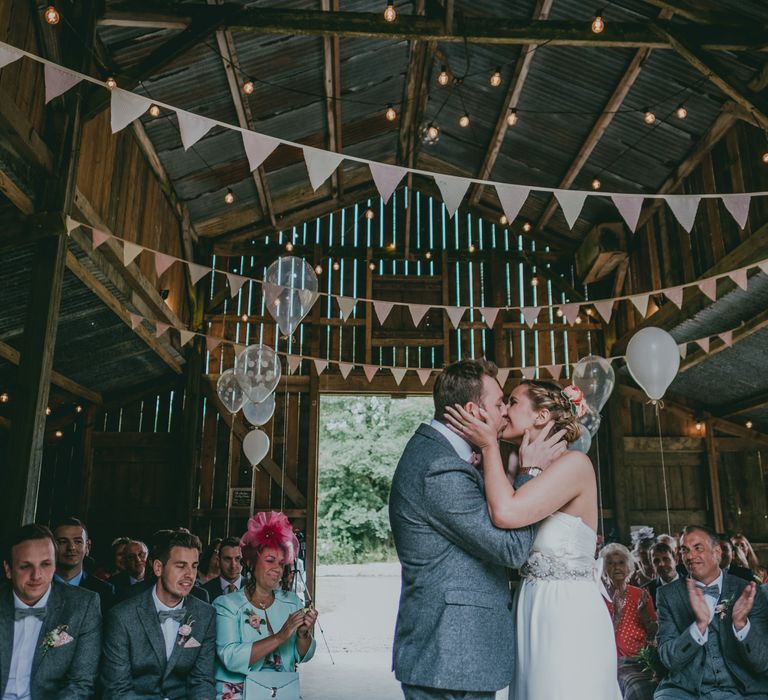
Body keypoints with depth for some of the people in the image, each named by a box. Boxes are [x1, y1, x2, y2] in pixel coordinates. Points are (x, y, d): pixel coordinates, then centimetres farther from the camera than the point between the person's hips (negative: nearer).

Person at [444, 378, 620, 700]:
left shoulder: (575, 463, -13)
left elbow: (506, 513, -27)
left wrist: (489, 446, -15)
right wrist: (484, 471, 1)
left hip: (568, 616, -8)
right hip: (534, 616, 8)